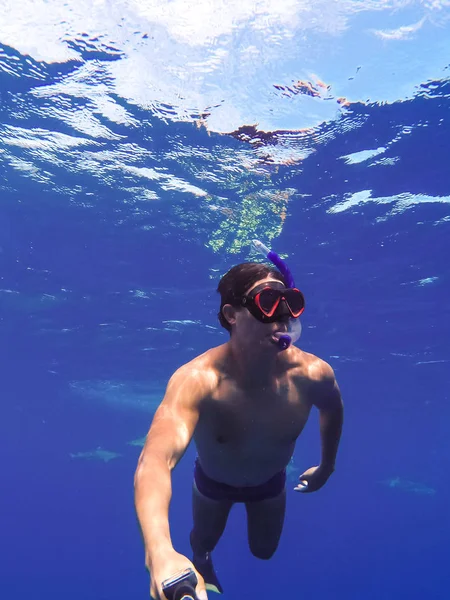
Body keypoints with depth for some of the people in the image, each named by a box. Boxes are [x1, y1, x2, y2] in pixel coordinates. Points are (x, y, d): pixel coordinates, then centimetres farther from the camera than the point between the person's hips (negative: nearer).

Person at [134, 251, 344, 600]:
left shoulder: (312, 374, -32)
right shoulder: (197, 379, -43)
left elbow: (333, 409, -7)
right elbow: (155, 461, -58)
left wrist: (327, 466, 6)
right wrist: (160, 552, -75)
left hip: (270, 481, 2)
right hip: (214, 481, -2)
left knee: (264, 551, 25)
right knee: (204, 541, 25)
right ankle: (202, 564, 63)